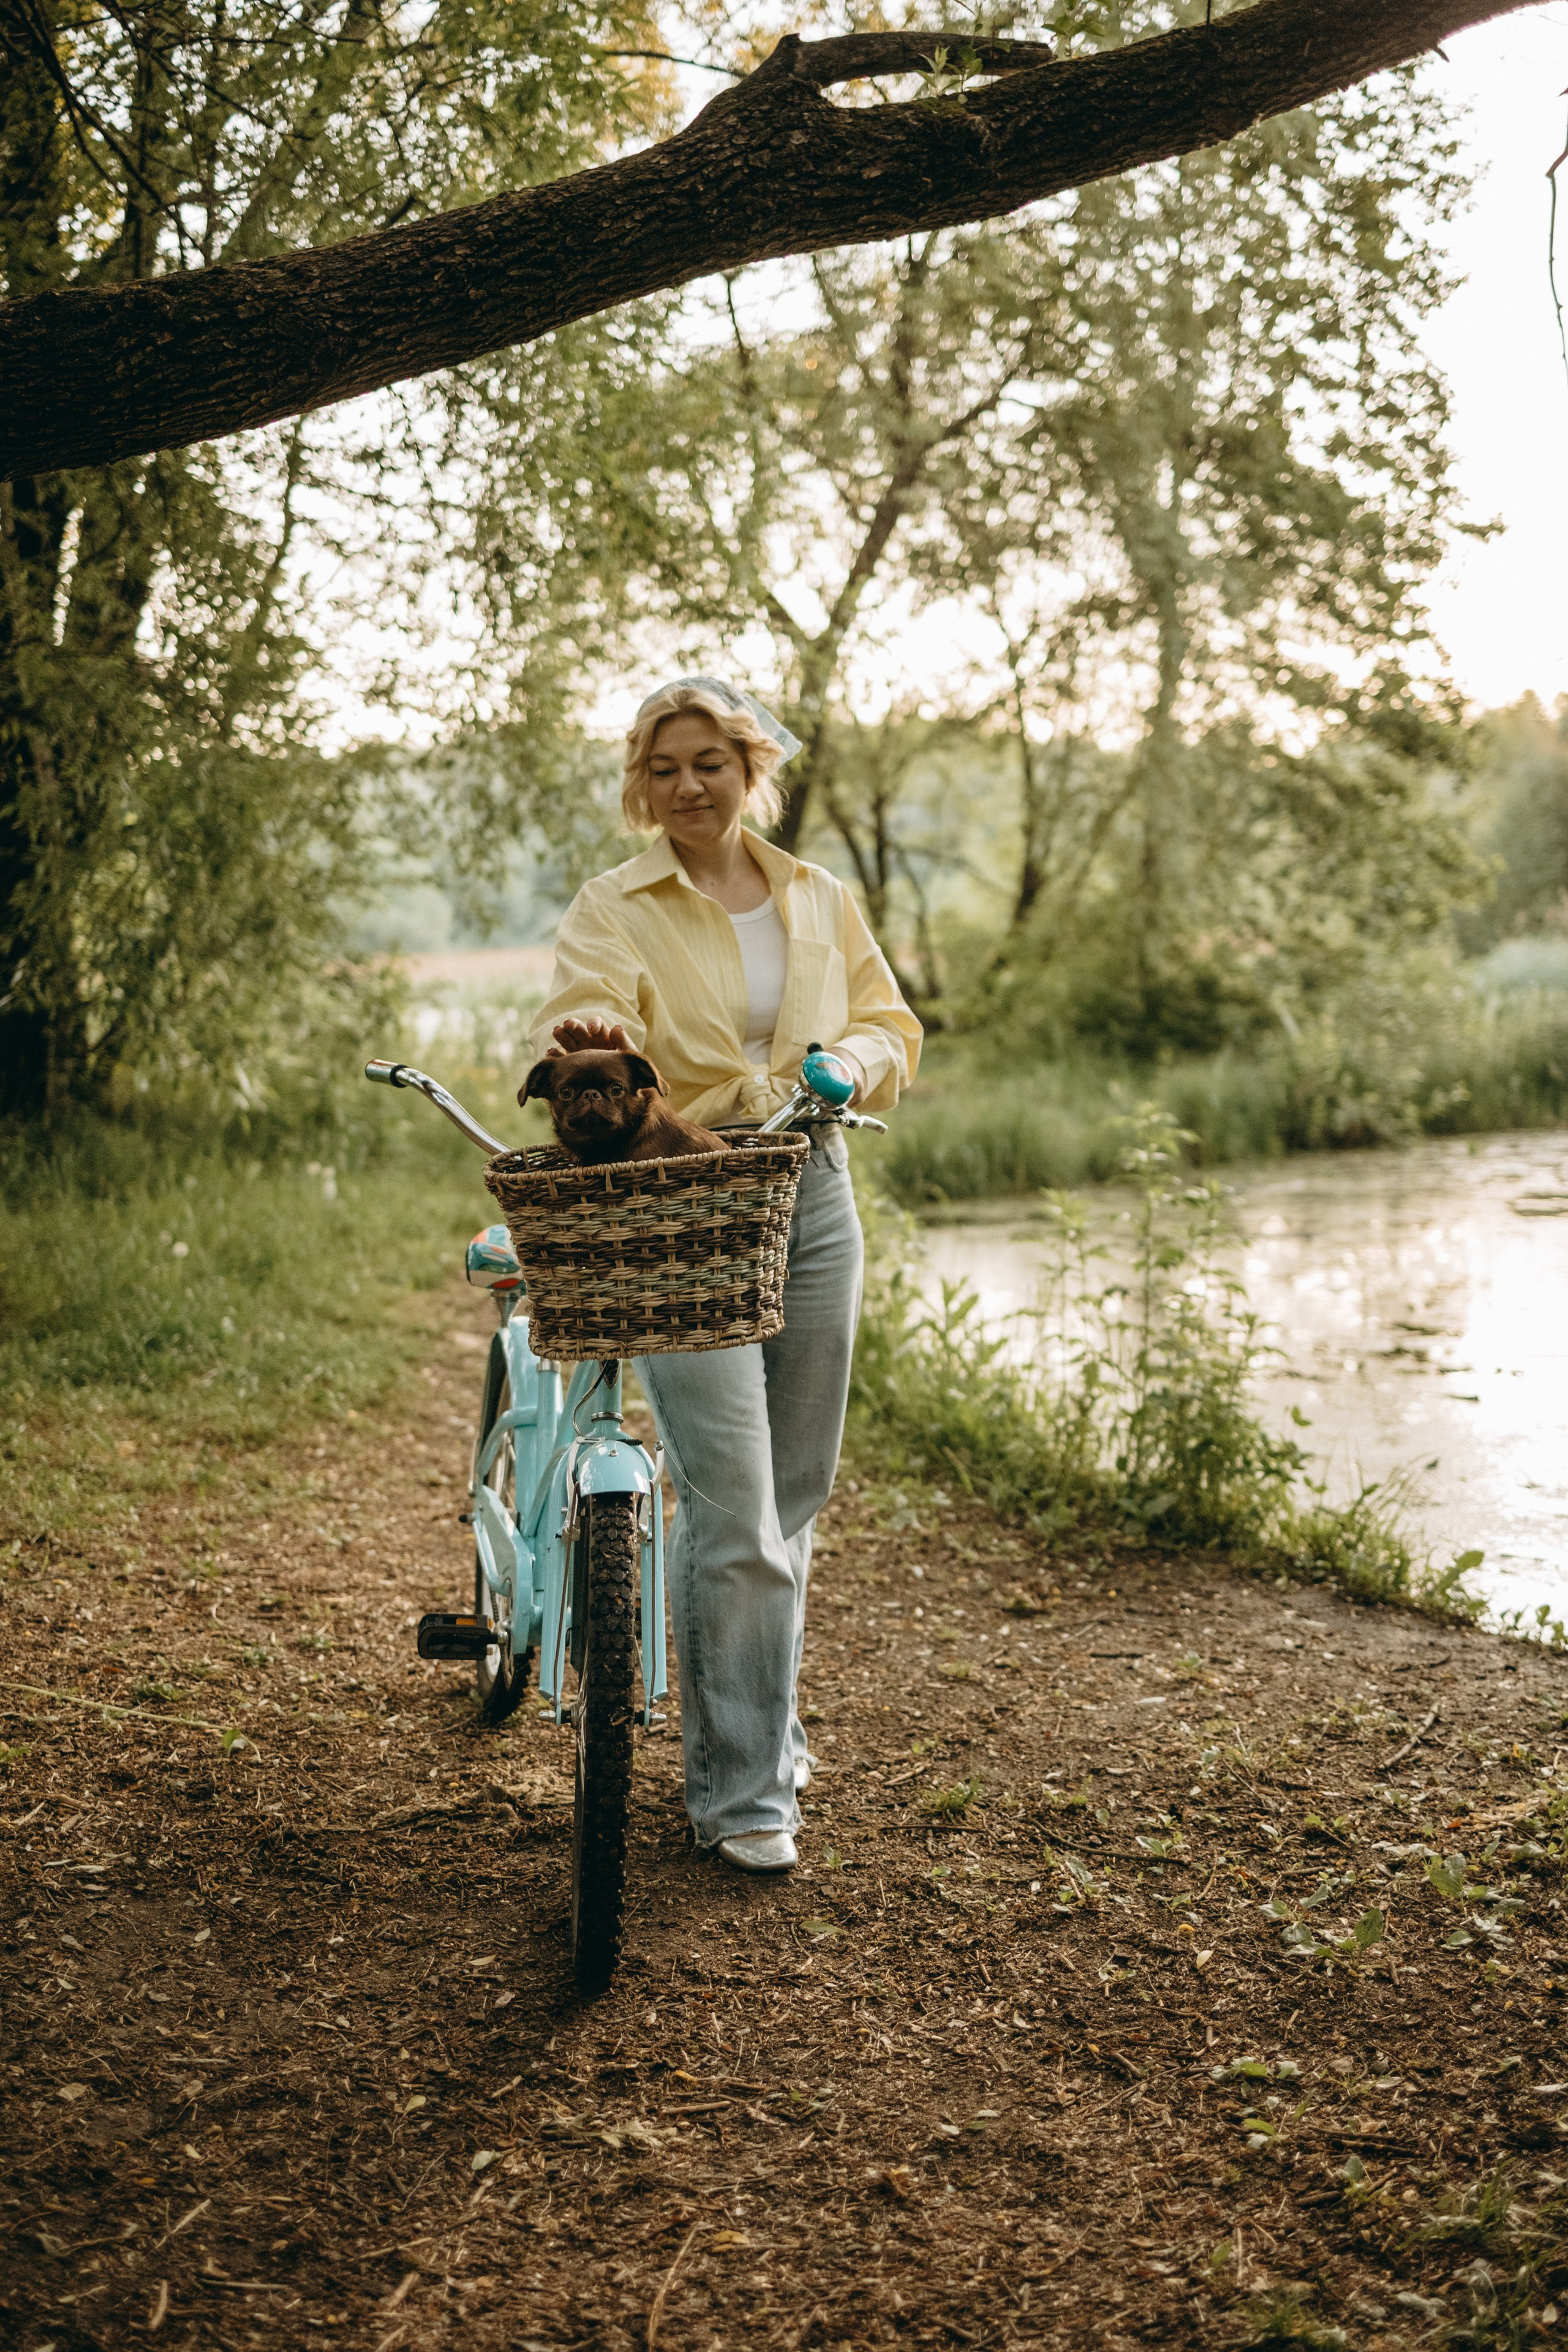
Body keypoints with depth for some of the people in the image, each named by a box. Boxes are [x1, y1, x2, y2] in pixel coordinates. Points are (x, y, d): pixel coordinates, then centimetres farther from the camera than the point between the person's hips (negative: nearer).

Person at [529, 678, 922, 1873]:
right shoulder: (614, 907, -1)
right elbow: (584, 1017, -18)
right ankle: (741, 1789, 3)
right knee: (732, 1512, -10)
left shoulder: (819, 899, 12)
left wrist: (845, 1062, -12)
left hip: (811, 1199, 5)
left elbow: (893, 1029, 11)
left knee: (794, 1501, 14)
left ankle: (765, 1725, 34)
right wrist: (585, 1041, -42)